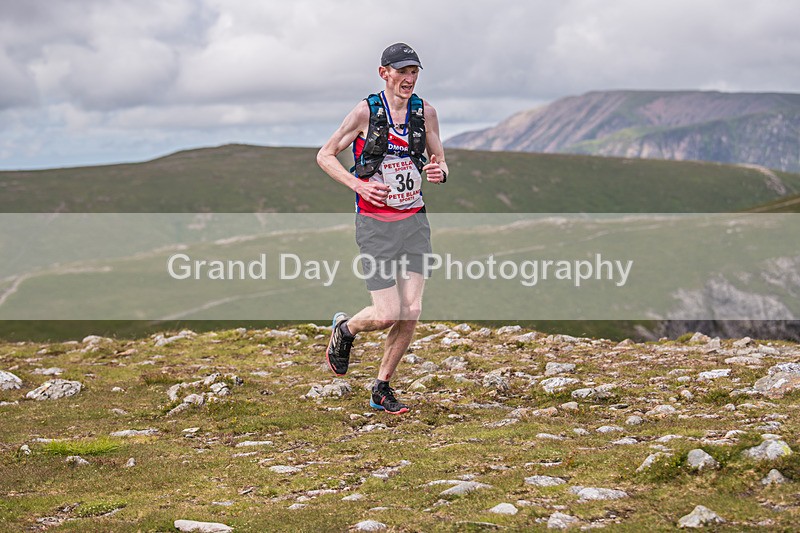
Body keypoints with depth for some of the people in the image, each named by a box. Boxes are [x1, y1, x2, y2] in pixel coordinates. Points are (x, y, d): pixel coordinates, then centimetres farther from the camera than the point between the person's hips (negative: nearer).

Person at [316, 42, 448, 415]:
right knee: (387, 315, -9)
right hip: (375, 224, -4)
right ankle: (344, 329, 26)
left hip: (414, 221, 4)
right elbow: (325, 156, -1)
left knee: (411, 313, -4)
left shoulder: (426, 112, 3)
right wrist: (359, 185, -16)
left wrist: (439, 172, -12)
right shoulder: (366, 111, -8)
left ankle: (382, 390, 13)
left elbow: (439, 159, 13)